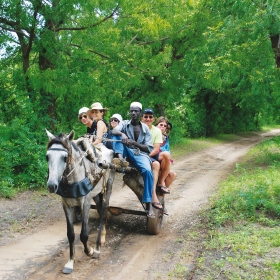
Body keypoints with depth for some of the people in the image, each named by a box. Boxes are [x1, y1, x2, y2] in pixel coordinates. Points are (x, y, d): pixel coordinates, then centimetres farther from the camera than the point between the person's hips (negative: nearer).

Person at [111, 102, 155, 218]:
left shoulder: (145, 128, 8)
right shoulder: (124, 123, 7)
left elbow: (149, 148, 1)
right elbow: (114, 131, -14)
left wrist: (134, 143, -15)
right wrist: (122, 134, -37)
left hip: (140, 154, 0)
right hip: (127, 153, 1)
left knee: (148, 171, -32)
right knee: (116, 137, -22)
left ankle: (149, 204, -28)